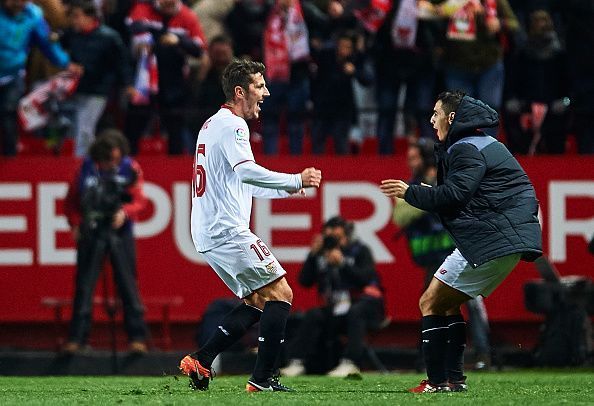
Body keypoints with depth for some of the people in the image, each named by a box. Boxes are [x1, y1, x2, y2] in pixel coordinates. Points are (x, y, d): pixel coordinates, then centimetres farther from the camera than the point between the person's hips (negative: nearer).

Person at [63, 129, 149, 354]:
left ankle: (137, 337, 4)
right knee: (84, 286, -1)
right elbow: (71, 201, 8)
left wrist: (125, 212, -20)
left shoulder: (130, 169, -2)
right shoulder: (86, 169, -1)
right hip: (90, 232, 0)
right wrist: (76, 223, -7)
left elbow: (140, 201, 0)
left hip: (120, 232, 0)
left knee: (128, 284, -1)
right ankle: (76, 338, 1)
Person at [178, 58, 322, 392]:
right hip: (228, 230, -10)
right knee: (281, 293, -8)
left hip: (210, 234, 10)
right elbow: (247, 171, -26)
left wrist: (286, 189, 23)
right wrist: (296, 180, -23)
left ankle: (199, 362, 8)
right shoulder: (232, 125, -10)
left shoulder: (214, 124, 23)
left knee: (258, 303, 14)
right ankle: (262, 379, -13)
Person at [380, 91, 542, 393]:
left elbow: (454, 196, -19)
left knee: (430, 303, -5)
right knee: (447, 303, 19)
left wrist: (409, 193, -6)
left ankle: (438, 381, -9)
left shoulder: (467, 150, -10)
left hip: (489, 241, -10)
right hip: (505, 240, 11)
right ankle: (454, 379, 14)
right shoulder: (485, 144, 23)